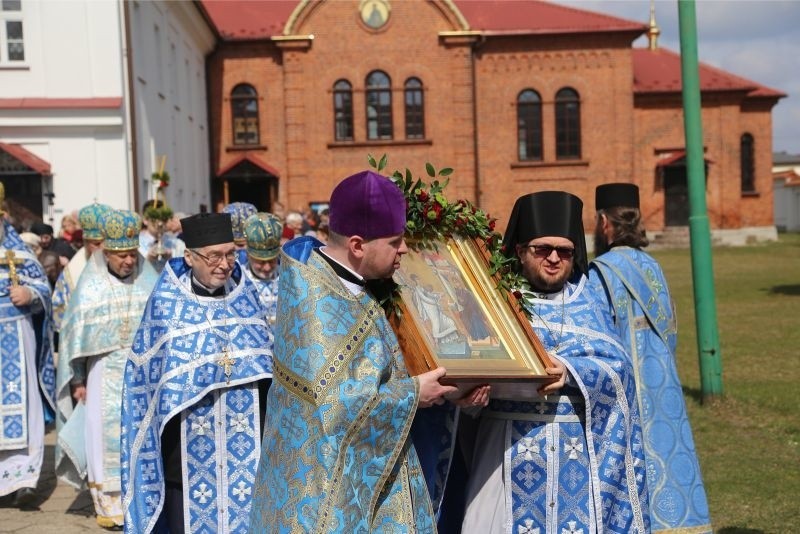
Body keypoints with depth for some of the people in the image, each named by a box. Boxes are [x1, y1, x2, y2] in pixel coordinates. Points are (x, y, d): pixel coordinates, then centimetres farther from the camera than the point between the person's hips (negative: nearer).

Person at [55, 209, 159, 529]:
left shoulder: (149, 281, -1)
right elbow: (76, 334, 1)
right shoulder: (90, 286, -3)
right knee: (106, 434, 0)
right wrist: (77, 380, 0)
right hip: (105, 373, -1)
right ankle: (109, 503, 9)